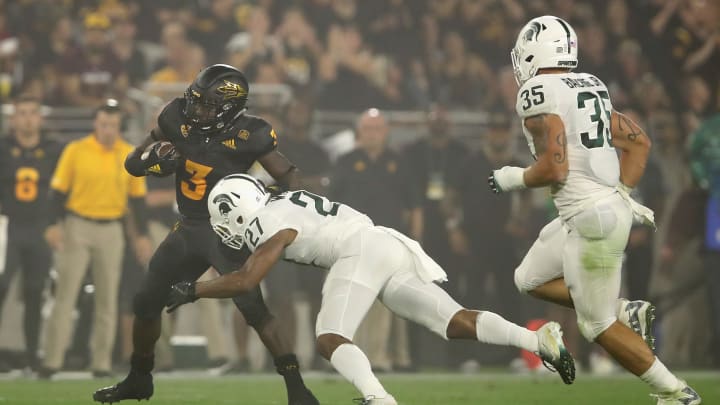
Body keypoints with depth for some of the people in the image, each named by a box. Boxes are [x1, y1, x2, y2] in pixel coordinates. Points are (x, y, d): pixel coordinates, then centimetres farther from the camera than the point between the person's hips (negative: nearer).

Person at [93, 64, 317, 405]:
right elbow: (132, 163, 1)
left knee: (253, 308, -20)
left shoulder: (246, 136, -20)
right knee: (147, 303, 10)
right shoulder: (178, 117, -8)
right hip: (188, 229, 6)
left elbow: (288, 177, -11)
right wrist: (153, 159, -21)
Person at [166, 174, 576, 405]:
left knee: (331, 340, -11)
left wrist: (192, 291, 5)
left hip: (362, 251, -9)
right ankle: (540, 338, -15)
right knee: (455, 322, 1)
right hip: (394, 246, 9)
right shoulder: (285, 200, 24)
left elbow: (246, 280, -6)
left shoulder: (272, 222, -1)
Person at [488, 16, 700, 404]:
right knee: (530, 279, 21)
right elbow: (639, 142, 15)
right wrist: (622, 193, 17)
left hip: (592, 218, -9)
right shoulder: (590, 87, 13)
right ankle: (628, 313, 14)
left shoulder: (538, 94, -13)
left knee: (598, 325, 2)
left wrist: (515, 178, -2)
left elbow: (554, 168, -20)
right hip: (609, 204, 9)